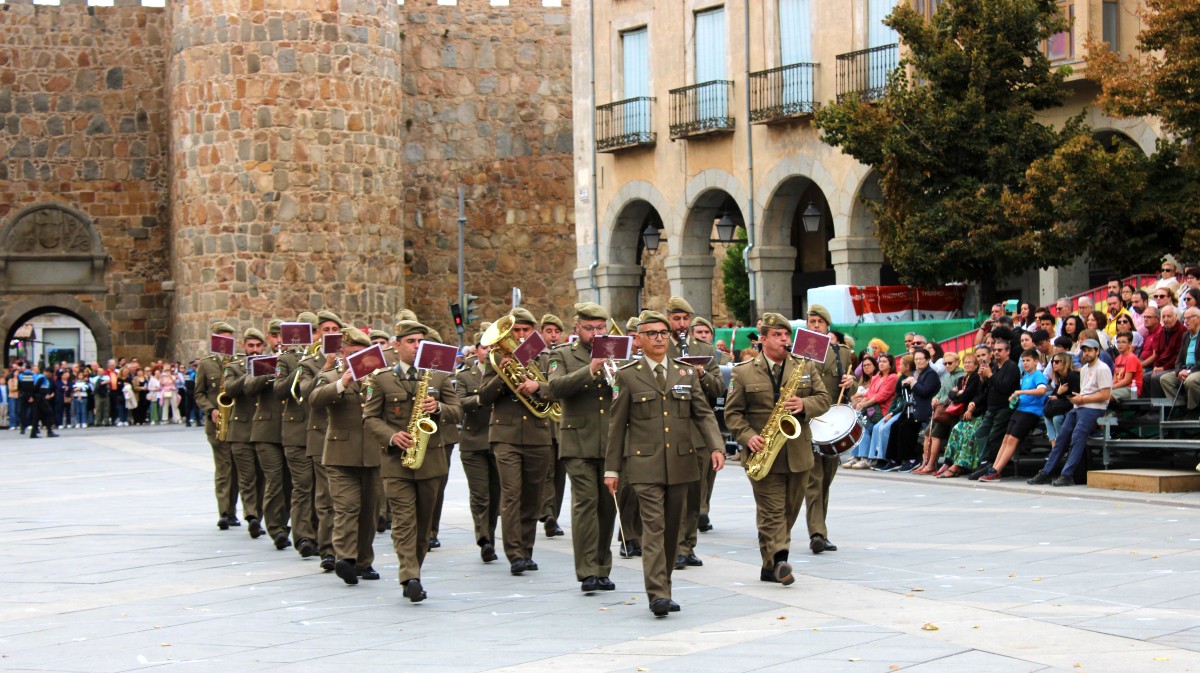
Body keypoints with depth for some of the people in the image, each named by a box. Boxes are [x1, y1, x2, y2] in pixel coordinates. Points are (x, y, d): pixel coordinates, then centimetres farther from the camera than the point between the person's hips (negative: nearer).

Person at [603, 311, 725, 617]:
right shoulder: (628, 376, 3)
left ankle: (663, 589, 18)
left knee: (672, 528, 8)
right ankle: (658, 594, -18)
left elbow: (704, 414, 8)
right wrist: (612, 468, 3)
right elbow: (617, 424, 5)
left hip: (680, 464, 4)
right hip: (645, 465, -4)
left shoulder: (687, 374, 12)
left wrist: (716, 447, -9)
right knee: (653, 526, -13)